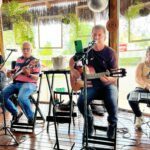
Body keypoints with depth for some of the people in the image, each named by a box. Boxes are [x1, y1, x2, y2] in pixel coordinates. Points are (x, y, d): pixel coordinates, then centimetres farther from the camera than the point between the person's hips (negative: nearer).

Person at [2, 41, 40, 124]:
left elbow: (36, 78, -12)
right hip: (16, 83, 7)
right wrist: (11, 73, 8)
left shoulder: (35, 61, -5)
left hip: (29, 84, -7)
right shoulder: (19, 59, 16)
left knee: (21, 97, -35)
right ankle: (15, 113, 9)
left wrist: (29, 74, -31)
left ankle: (31, 118, -12)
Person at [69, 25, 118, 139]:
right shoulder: (86, 51, 4)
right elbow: (72, 60, 21)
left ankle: (113, 124, 3)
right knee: (81, 102, -25)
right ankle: (89, 121, 8)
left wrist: (108, 79, -31)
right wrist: (73, 71, 3)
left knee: (112, 102, -31)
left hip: (107, 85, -2)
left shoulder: (110, 52, -5)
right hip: (91, 84, 2)